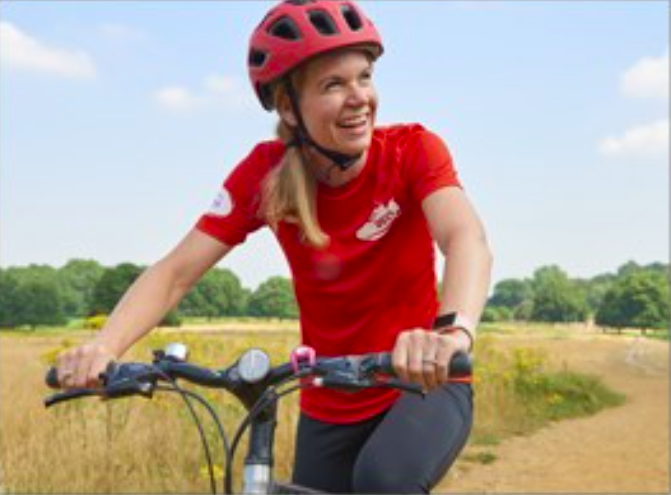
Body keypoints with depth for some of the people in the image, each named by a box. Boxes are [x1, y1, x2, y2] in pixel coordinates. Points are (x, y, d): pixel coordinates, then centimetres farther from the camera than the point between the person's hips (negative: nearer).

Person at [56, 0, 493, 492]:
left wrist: (454, 329, -55)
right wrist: (104, 346, -35)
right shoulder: (266, 173, -11)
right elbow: (176, 270, -16)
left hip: (424, 387, -3)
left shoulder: (413, 150, -16)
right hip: (330, 408, 3)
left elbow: (467, 239, -33)